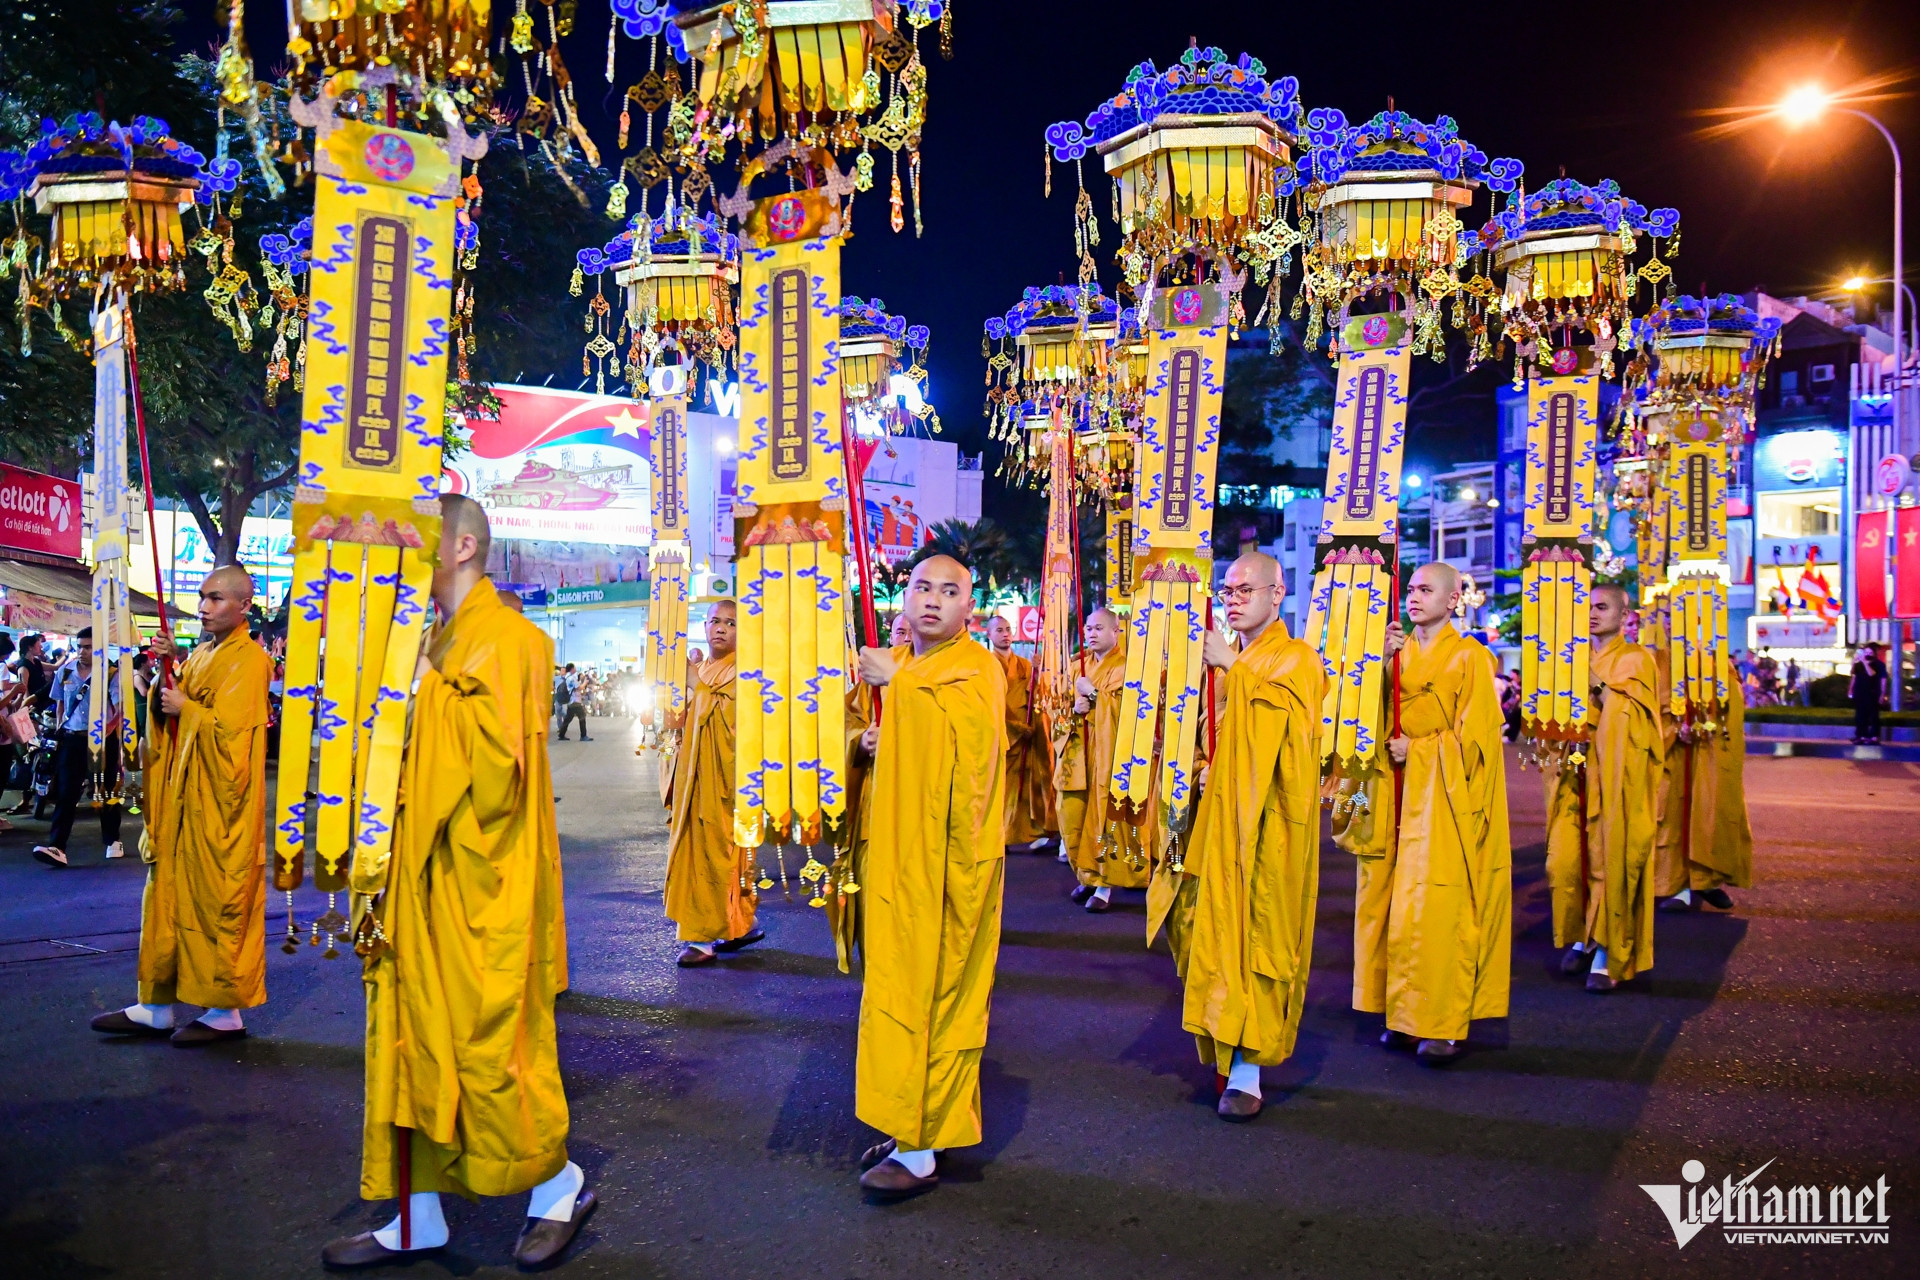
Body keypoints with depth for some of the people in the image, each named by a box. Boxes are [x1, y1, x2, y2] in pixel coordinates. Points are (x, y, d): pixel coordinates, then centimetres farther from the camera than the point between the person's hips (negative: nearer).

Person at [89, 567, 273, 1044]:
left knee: (217, 902, -1)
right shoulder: (202, 654, 15)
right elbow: (177, 701, 14)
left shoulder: (248, 659, -11)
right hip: (183, 798, 8)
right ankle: (156, 1007, 20)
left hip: (219, 806, -8)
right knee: (168, 896, 11)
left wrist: (184, 709, -9)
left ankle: (227, 1011, 10)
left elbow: (231, 728, -19)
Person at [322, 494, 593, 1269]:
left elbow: (497, 766, -19)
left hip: (477, 892, -9)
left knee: (484, 1043, 0)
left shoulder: (501, 640, -14)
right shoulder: (437, 646, 13)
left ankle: (560, 1185, 19)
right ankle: (418, 1219, 23)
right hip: (423, 888, 9)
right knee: (413, 1043, 12)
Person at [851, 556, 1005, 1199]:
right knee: (899, 992, 14)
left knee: (933, 996, -1)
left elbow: (978, 727, -28)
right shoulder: (893, 664, 14)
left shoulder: (977, 666, -10)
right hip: (894, 859, 8)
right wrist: (869, 741, 9)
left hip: (946, 865, -8)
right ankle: (908, 1125, 28)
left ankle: (920, 1152, 10)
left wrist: (903, 680, -25)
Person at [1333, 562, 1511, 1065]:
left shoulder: (1470, 658, -1)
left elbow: (1476, 734, -4)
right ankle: (1403, 1015, 12)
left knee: (1438, 907, -7)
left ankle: (1443, 1024, 1)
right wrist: (1382, 661, -11)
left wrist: (1417, 748, -10)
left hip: (1443, 797, -5)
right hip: (1396, 792, 5)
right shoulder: (1397, 651, 13)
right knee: (1392, 903, 3)